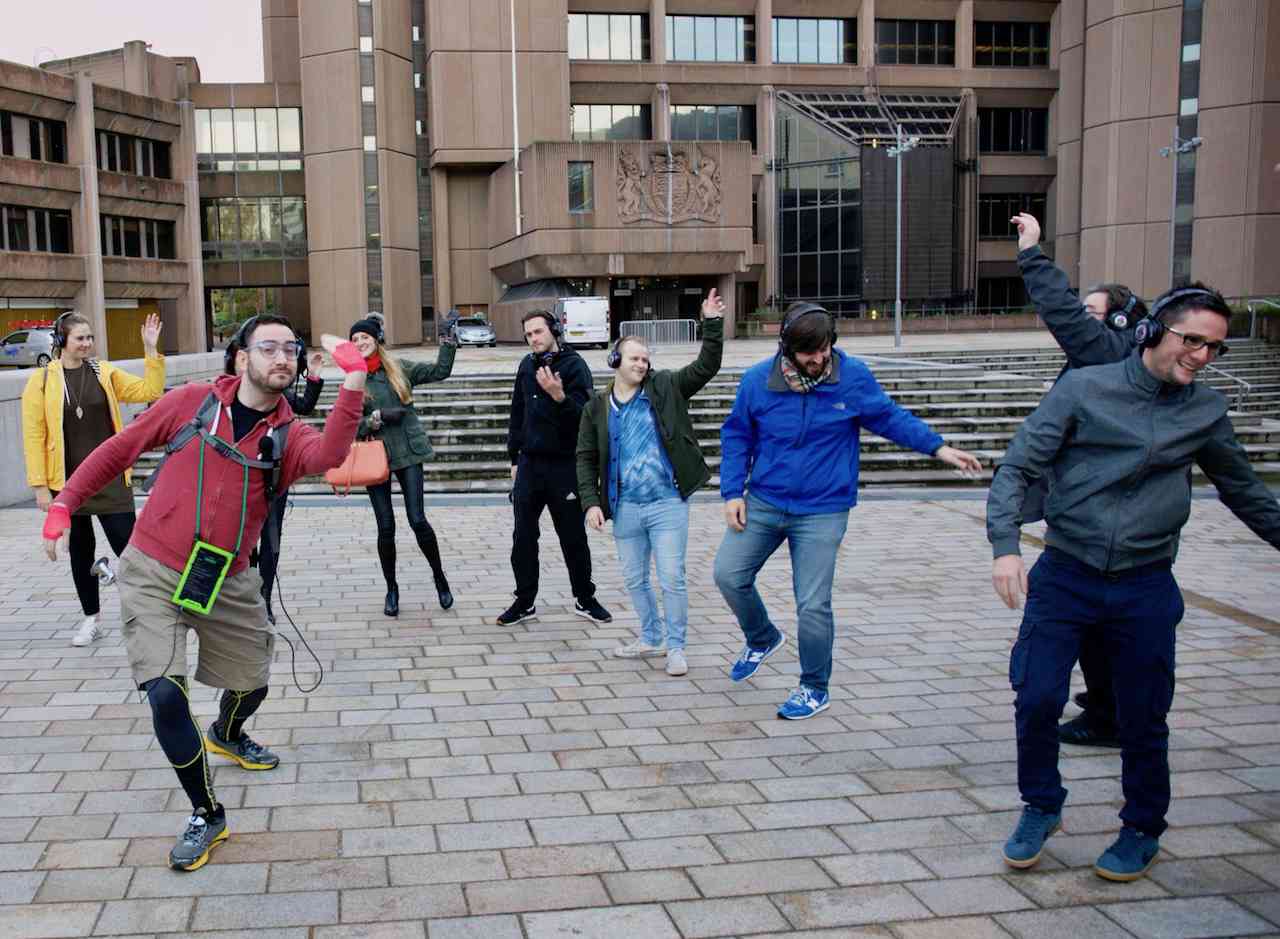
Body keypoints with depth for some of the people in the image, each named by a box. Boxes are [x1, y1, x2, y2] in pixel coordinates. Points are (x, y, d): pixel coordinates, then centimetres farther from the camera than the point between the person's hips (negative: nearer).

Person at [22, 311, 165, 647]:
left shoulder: (105, 373, 4)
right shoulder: (41, 380, -3)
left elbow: (149, 391, -1)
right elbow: (33, 435, -4)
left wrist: (151, 350, -10)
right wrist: (40, 486, -8)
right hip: (68, 481, 0)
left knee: (128, 545, -6)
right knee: (80, 551, 11)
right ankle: (92, 619, 25)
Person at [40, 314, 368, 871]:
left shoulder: (288, 437, -6)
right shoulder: (192, 402, -7)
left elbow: (328, 455, -30)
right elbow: (120, 449, 4)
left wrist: (355, 383, -42)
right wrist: (65, 502, 1)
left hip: (227, 583, 3)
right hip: (153, 575, -3)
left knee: (251, 684, 17)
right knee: (165, 694, -16)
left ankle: (226, 736, 55)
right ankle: (206, 815, 4)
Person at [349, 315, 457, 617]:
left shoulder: (399, 368, 5)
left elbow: (440, 371, 7)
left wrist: (449, 341, 0)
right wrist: (377, 418, -12)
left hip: (408, 453, -1)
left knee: (418, 520, -9)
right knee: (386, 527, 3)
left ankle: (440, 577, 12)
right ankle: (391, 589, 20)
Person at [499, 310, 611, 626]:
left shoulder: (574, 365, -9)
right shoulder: (527, 365, 8)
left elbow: (583, 414, -18)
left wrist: (559, 396, -36)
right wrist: (514, 458, 14)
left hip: (564, 466, -5)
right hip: (529, 464, 5)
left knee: (573, 537, 6)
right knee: (523, 538, 6)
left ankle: (584, 599, 21)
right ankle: (525, 602, 17)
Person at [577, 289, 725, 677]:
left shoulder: (665, 389, 0)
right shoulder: (597, 408, 4)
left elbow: (705, 367, -6)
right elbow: (586, 458, 5)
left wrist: (712, 324, -17)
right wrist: (591, 502, -5)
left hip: (667, 503, -3)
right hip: (625, 508, 3)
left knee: (672, 579, -1)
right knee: (634, 579, 15)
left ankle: (675, 647, 13)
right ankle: (651, 636, 34)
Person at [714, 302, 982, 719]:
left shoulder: (854, 377, -9)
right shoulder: (757, 381, -6)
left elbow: (891, 417, 4)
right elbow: (736, 438, 4)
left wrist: (938, 447, -5)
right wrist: (732, 493, -2)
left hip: (822, 511, -2)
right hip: (764, 502, 3)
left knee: (813, 604, -3)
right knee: (729, 574, 0)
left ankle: (815, 689, 19)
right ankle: (762, 639, 30)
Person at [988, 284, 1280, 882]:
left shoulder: (1206, 411, 5)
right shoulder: (1084, 389, -4)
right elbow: (1017, 468, -6)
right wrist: (1005, 545, -18)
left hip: (1146, 589, 2)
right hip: (1064, 578, -1)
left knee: (1143, 718, 8)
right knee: (1036, 699, -4)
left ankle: (1142, 830, 31)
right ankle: (1041, 808, 22)